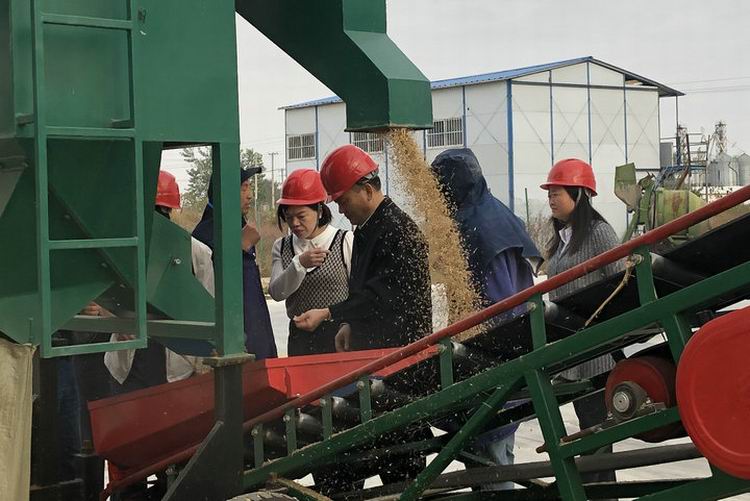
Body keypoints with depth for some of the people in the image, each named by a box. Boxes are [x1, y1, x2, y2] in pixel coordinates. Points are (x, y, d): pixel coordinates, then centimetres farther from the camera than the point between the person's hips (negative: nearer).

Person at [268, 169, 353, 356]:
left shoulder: (346, 241, -2)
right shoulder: (282, 247, 10)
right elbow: (276, 292, -4)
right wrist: (299, 264, -19)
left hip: (339, 335, -3)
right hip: (300, 339, 3)